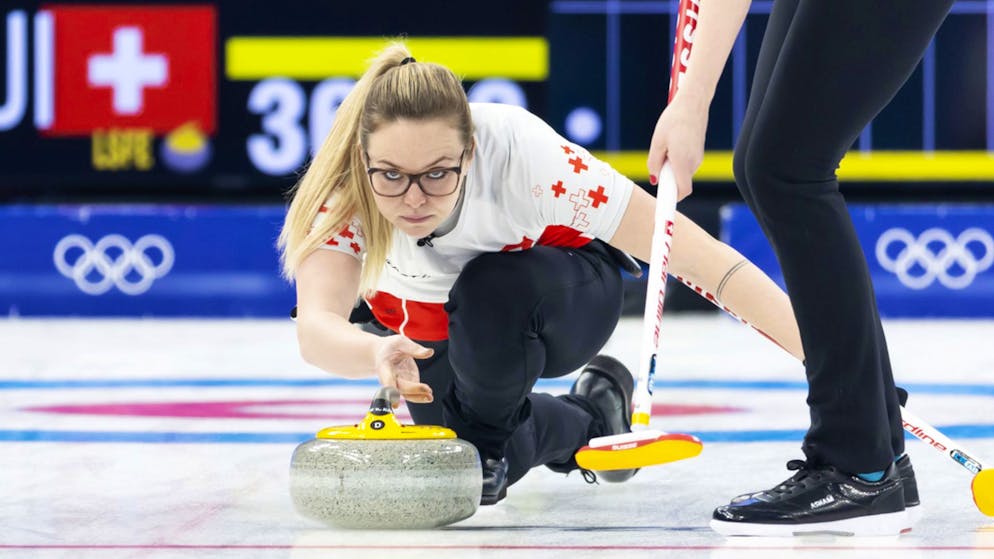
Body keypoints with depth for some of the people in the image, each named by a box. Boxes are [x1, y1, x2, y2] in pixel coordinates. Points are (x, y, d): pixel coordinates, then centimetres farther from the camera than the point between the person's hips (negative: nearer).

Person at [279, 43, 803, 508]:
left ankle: (490, 440, -6)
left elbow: (692, 253, -37)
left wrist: (816, 349, -43)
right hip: (426, 328, 4)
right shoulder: (341, 187, -32)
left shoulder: (521, 153, -38)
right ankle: (591, 421, 17)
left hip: (564, 301, -4)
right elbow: (316, 328, -46)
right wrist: (376, 354, -69)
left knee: (492, 289, -35)